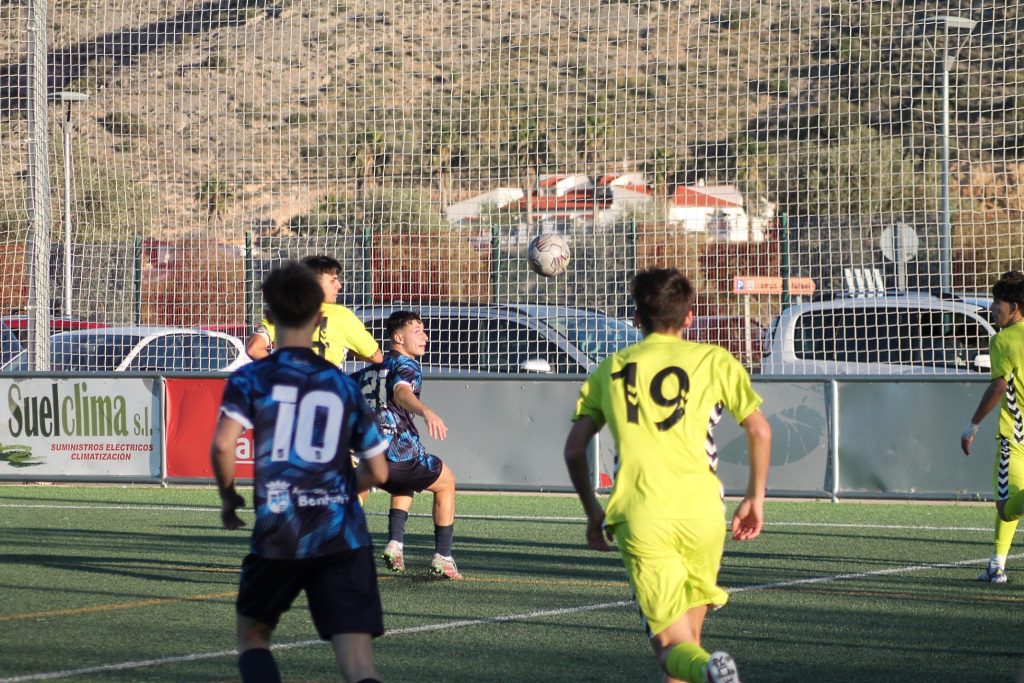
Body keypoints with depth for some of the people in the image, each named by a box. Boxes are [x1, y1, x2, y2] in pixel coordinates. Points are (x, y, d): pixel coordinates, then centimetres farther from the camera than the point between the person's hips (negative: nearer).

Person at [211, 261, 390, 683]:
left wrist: (229, 498, 6)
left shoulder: (251, 379, 3)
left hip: (278, 537, -1)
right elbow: (378, 473, 15)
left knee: (252, 634, 24)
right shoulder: (344, 385, 12)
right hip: (344, 537, 1)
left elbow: (222, 445, -13)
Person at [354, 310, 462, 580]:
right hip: (400, 453, -7)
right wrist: (427, 412, -44)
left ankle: (395, 542, 15)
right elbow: (401, 392, -25)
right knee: (446, 483, 20)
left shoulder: (370, 369, 21)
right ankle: (442, 557, 15)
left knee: (404, 485, 38)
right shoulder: (406, 366, -2)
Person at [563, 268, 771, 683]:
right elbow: (759, 431, 6)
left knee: (673, 646, -4)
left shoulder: (610, 370, 16)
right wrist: (755, 499, 17)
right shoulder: (712, 360, 11)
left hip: (638, 519, 0)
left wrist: (592, 512, 26)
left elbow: (574, 449, 14)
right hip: (701, 509, 0)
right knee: (689, 632, 19)